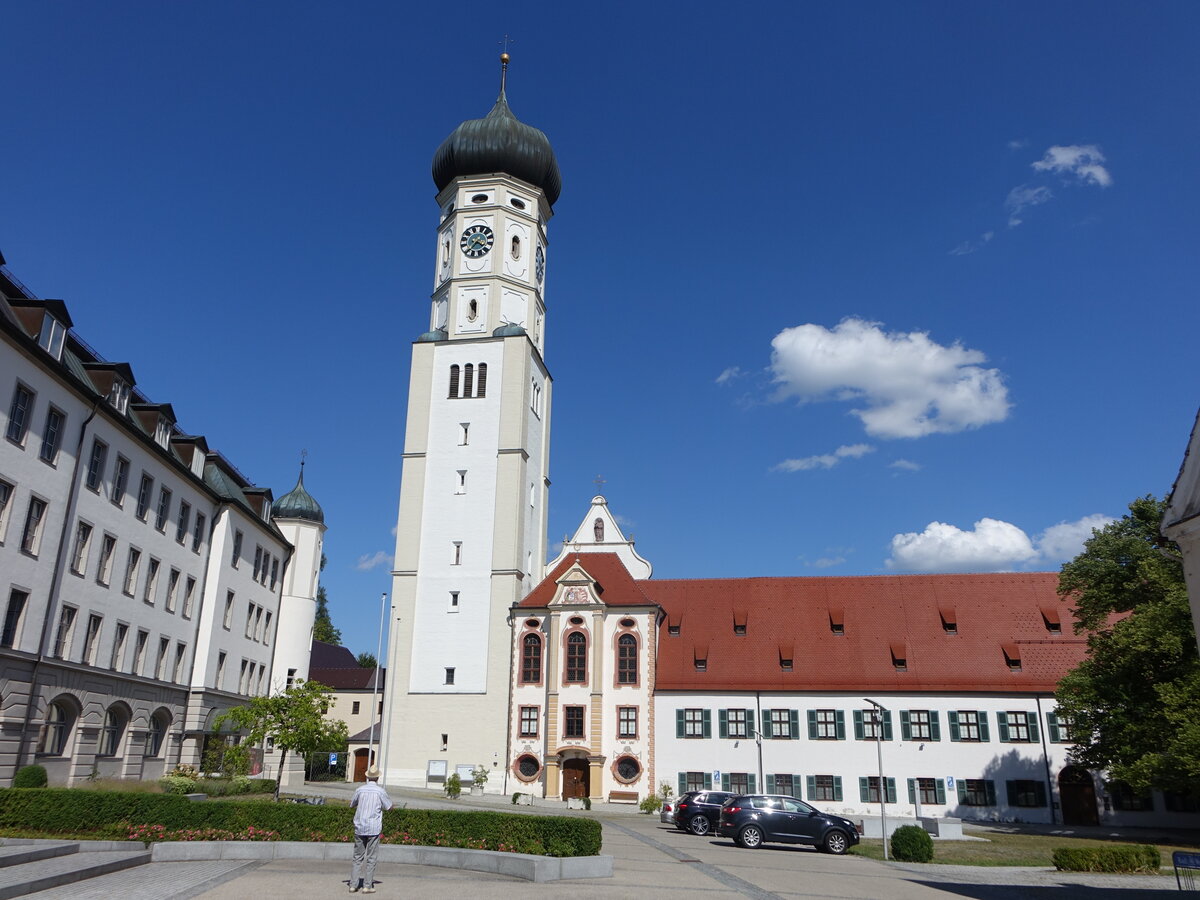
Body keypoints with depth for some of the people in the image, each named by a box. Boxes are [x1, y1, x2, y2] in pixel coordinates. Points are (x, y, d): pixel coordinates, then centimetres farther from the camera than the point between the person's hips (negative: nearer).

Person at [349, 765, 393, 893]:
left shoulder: (360, 790, 0)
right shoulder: (380, 791, -8)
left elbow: (351, 805, 15)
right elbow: (389, 807, 3)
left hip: (359, 828, 3)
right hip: (373, 829, -3)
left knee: (358, 857, 12)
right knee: (371, 858, 4)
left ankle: (353, 885, 10)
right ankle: (367, 886, 3)